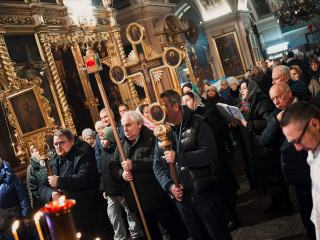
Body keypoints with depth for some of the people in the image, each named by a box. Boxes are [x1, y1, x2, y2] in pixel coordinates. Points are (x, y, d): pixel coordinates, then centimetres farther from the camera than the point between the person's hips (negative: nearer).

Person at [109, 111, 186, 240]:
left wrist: (133, 164, -20)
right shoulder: (122, 145, 14)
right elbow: (113, 167, 13)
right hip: (137, 201, 7)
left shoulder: (152, 138, -8)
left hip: (157, 198, -6)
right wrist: (122, 174, -8)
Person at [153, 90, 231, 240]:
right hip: (180, 195, 5)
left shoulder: (198, 125, -8)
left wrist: (178, 157, -22)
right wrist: (169, 186, -10)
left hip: (204, 192, -4)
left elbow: (209, 154, -20)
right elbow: (157, 165, 5)